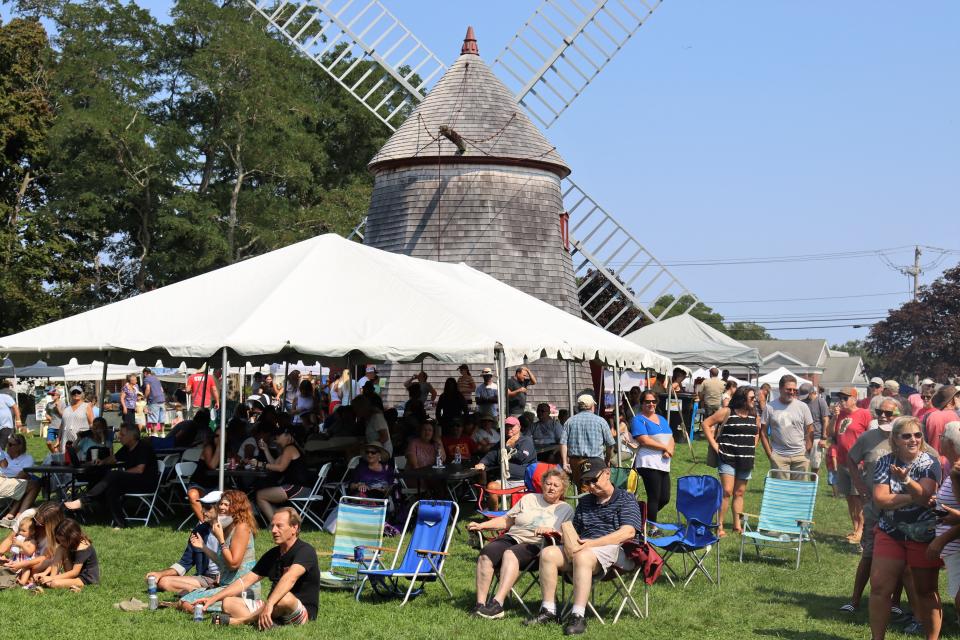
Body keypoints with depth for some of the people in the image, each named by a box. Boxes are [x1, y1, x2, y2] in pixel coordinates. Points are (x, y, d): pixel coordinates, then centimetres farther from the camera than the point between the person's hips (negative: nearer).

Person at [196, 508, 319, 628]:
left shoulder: (305, 551, -13)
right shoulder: (272, 554, 13)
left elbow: (290, 578, -32)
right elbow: (246, 580, 11)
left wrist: (269, 604, -48)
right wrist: (213, 599, 2)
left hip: (302, 611, -8)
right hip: (274, 609, 8)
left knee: (285, 597, -41)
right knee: (228, 602, -5)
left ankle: (237, 621, -23)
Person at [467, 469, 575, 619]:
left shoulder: (566, 509, 14)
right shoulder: (529, 498, 25)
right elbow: (506, 520, 24)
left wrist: (549, 530, -20)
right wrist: (481, 525, 12)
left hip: (536, 545, -4)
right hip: (511, 538, 4)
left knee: (510, 554, -36)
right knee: (486, 553, -28)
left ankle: (497, 603, -47)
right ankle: (480, 603, -33)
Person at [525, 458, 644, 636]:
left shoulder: (626, 499, 7)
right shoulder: (584, 502, 29)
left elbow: (628, 532, -10)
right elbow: (572, 531, 25)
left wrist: (592, 543, -16)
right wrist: (570, 542, -3)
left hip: (612, 548, -7)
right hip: (583, 547, 7)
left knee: (582, 556, -38)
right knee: (548, 554, -18)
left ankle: (578, 616, -42)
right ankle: (548, 610, -18)